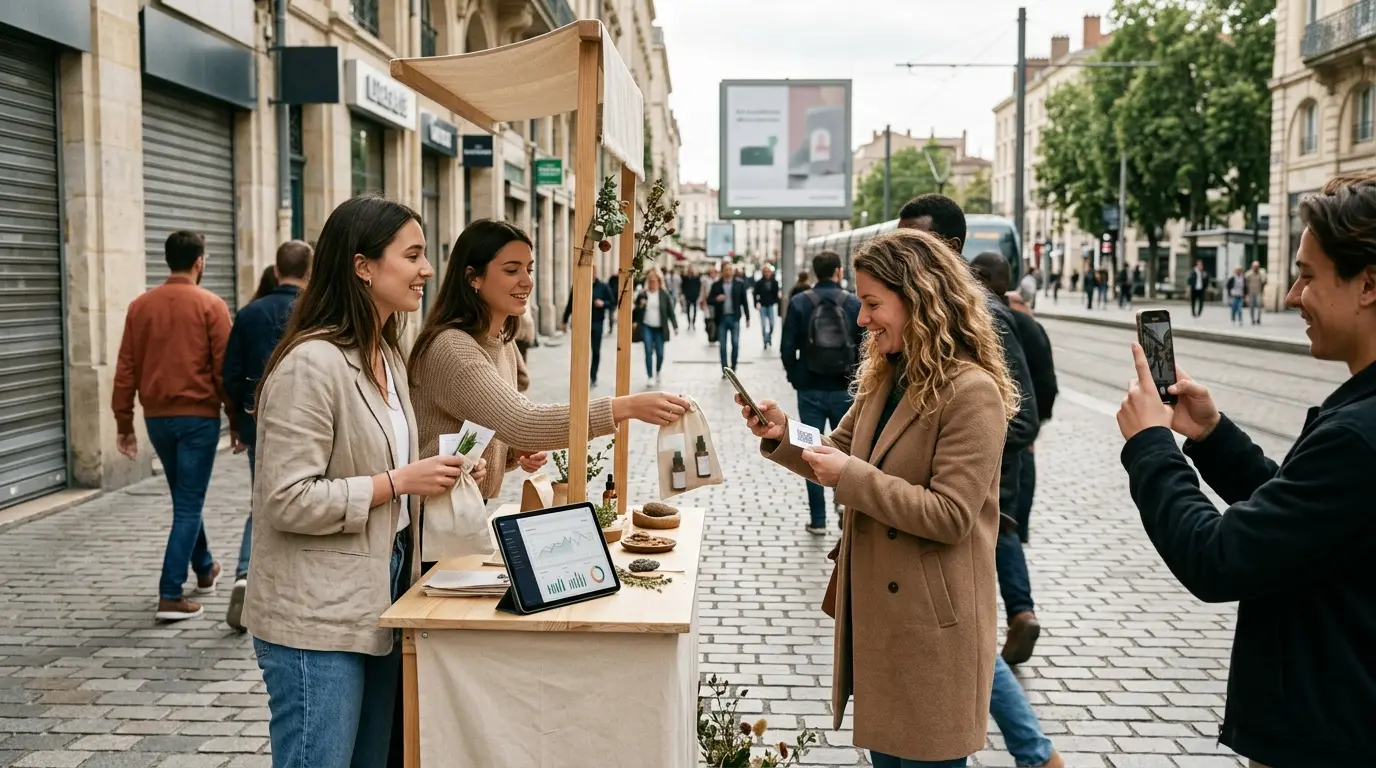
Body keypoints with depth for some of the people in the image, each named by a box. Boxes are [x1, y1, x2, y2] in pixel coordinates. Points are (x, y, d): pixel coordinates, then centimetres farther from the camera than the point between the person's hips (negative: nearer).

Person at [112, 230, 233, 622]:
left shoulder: (140, 306, 4)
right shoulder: (210, 305, -9)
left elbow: (126, 370, 4)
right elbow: (224, 369, -10)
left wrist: (124, 423, 10)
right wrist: (236, 420, -1)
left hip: (157, 417, 5)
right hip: (198, 416, -5)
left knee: (185, 497, 22)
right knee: (189, 505, -1)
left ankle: (204, 569, 38)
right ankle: (170, 596, -6)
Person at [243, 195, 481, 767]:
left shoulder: (386, 356, 11)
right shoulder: (311, 363, -19)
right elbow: (288, 500, -22)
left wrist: (435, 476, 3)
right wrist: (399, 482, -20)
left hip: (377, 601, 9)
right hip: (316, 618, -9)